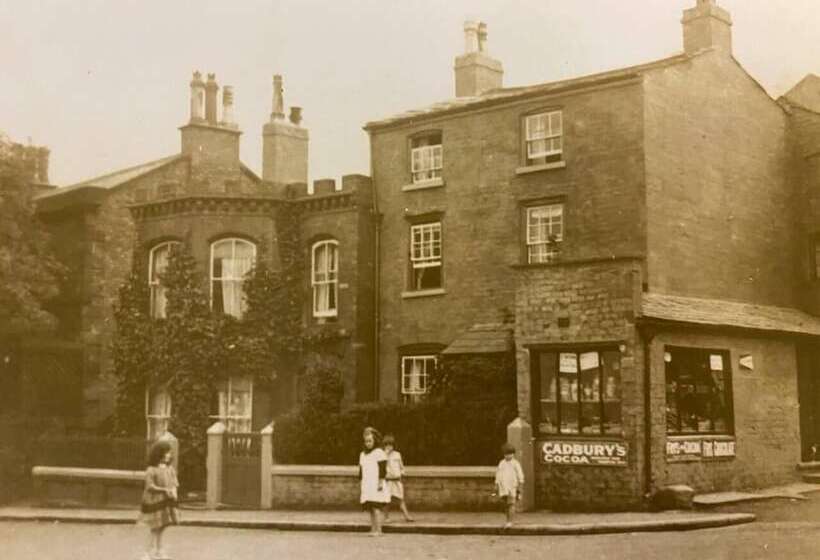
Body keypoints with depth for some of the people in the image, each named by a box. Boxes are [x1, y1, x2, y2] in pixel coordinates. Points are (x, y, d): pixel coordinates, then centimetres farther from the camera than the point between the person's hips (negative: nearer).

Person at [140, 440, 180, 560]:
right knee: (155, 528, -2)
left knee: (161, 527, 13)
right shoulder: (151, 470, -13)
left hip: (167, 502, 6)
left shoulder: (170, 469, 6)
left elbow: (174, 483, 7)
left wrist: (174, 491, -13)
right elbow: (150, 486, -17)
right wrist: (164, 490, -24)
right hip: (154, 502, -6)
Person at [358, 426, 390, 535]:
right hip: (366, 486, 7)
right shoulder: (362, 454, 18)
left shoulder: (379, 452, -3)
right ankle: (373, 529, 8)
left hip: (376, 485, -7)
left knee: (376, 508, -12)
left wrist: (381, 483, -15)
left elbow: (382, 470, -8)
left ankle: (378, 530, -12)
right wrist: (361, 485, 19)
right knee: (369, 509, 4)